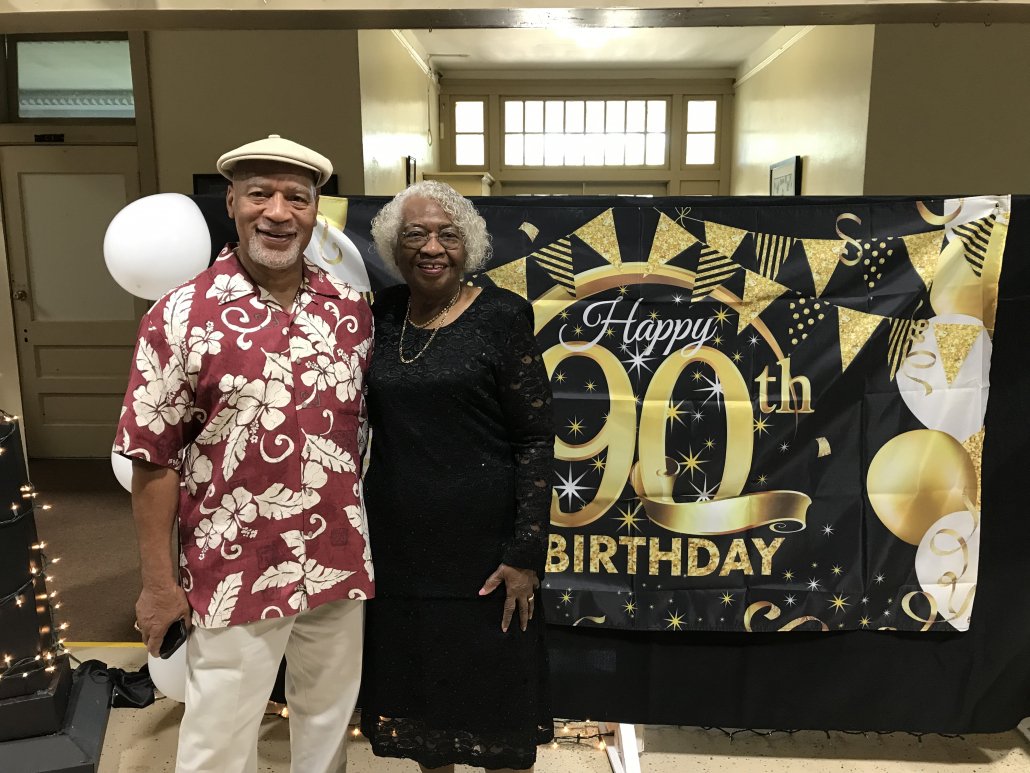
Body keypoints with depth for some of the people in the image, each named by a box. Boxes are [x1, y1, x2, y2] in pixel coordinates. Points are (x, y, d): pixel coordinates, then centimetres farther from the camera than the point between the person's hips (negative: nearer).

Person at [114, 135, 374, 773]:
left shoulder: (351, 309, 1)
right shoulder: (182, 317, -11)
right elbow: (155, 459, -8)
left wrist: (349, 514, 10)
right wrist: (159, 583, -6)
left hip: (340, 564, 4)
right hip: (236, 573, -3)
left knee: (331, 718, 22)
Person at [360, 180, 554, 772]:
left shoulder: (501, 316, -8)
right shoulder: (383, 314, 4)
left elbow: (536, 440, -10)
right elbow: (365, 419, 11)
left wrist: (526, 554, -15)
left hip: (482, 549, -4)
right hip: (399, 546, 4)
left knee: (496, 714, 12)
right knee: (417, 700, 21)